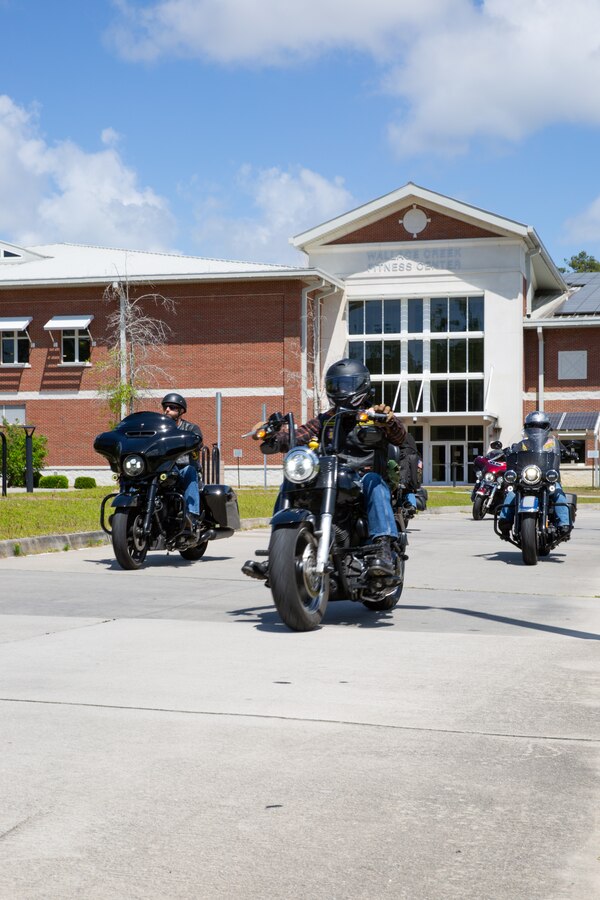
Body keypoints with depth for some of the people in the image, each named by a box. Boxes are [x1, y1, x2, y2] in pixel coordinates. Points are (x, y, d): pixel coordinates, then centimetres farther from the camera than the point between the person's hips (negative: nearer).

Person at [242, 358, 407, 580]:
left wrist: (389, 420, -37)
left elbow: (399, 437, -13)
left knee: (373, 482, -37)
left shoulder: (374, 415, 7)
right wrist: (270, 434, -13)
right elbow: (296, 436, 7)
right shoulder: (325, 420, 21)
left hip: (364, 478, -4)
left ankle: (383, 549, -50)